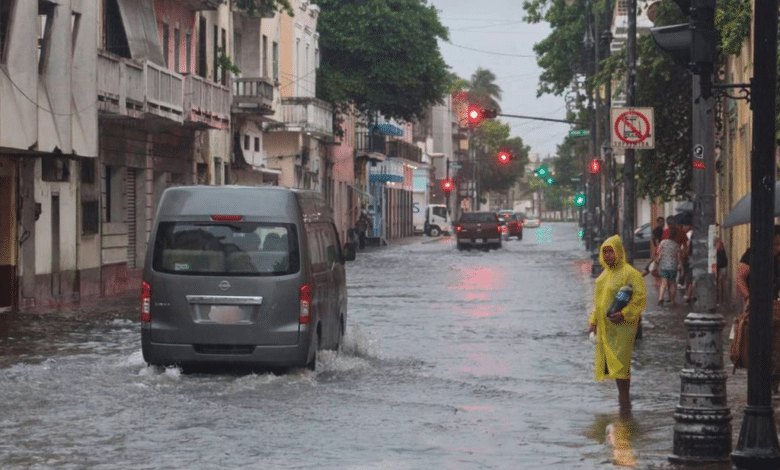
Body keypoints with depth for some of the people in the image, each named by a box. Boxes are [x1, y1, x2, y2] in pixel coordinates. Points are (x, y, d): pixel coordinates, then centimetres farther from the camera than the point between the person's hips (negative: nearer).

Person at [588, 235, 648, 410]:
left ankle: (624, 398, -8)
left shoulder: (630, 273, -10)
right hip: (605, 327, 8)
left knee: (620, 362, -12)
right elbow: (598, 299, 24)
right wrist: (594, 322, 18)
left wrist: (624, 314, -24)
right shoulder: (604, 274, 16)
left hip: (622, 325, -8)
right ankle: (622, 395, 18)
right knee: (610, 362, 9)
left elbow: (641, 297, -14)